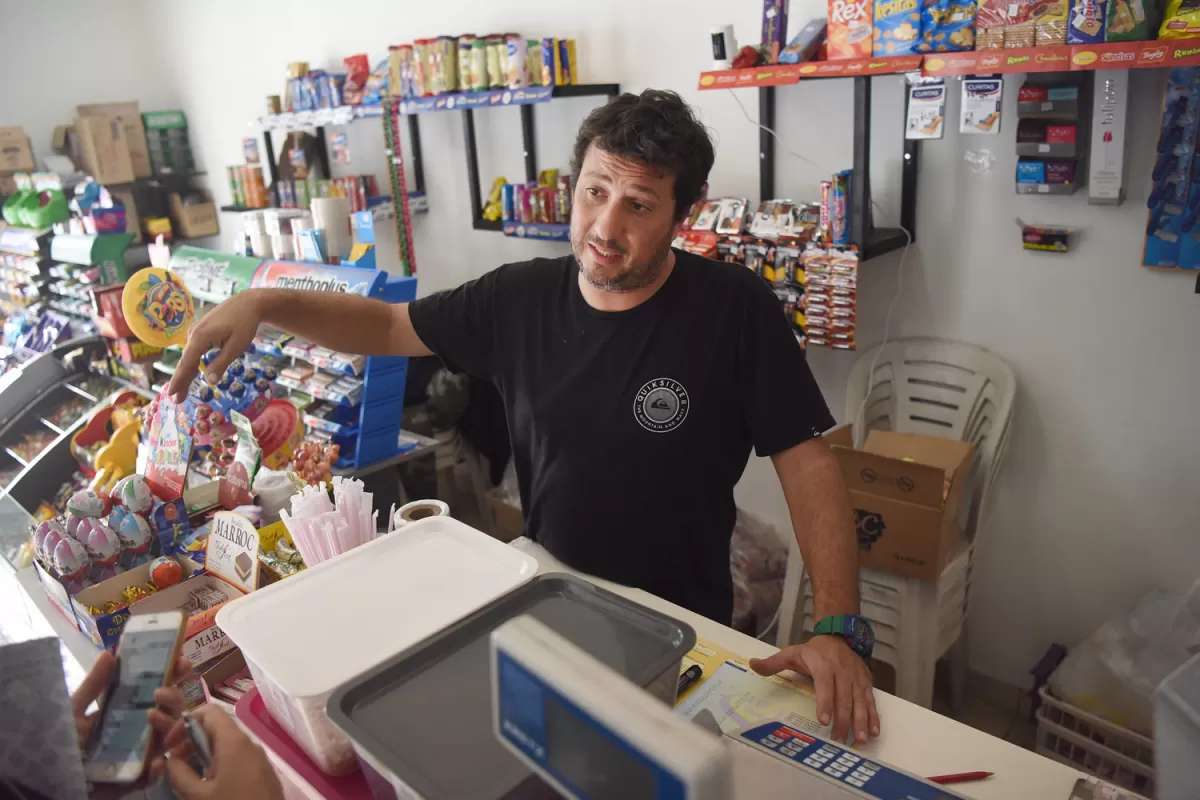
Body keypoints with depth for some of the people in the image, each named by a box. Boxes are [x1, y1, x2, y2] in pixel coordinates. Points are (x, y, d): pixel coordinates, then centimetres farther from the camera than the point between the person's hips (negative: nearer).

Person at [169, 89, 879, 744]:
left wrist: (840, 628, -27)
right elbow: (391, 327, 5)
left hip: (683, 626, -3)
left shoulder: (735, 308, -19)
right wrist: (267, 302, -10)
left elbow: (808, 464, -18)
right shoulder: (520, 298, -8)